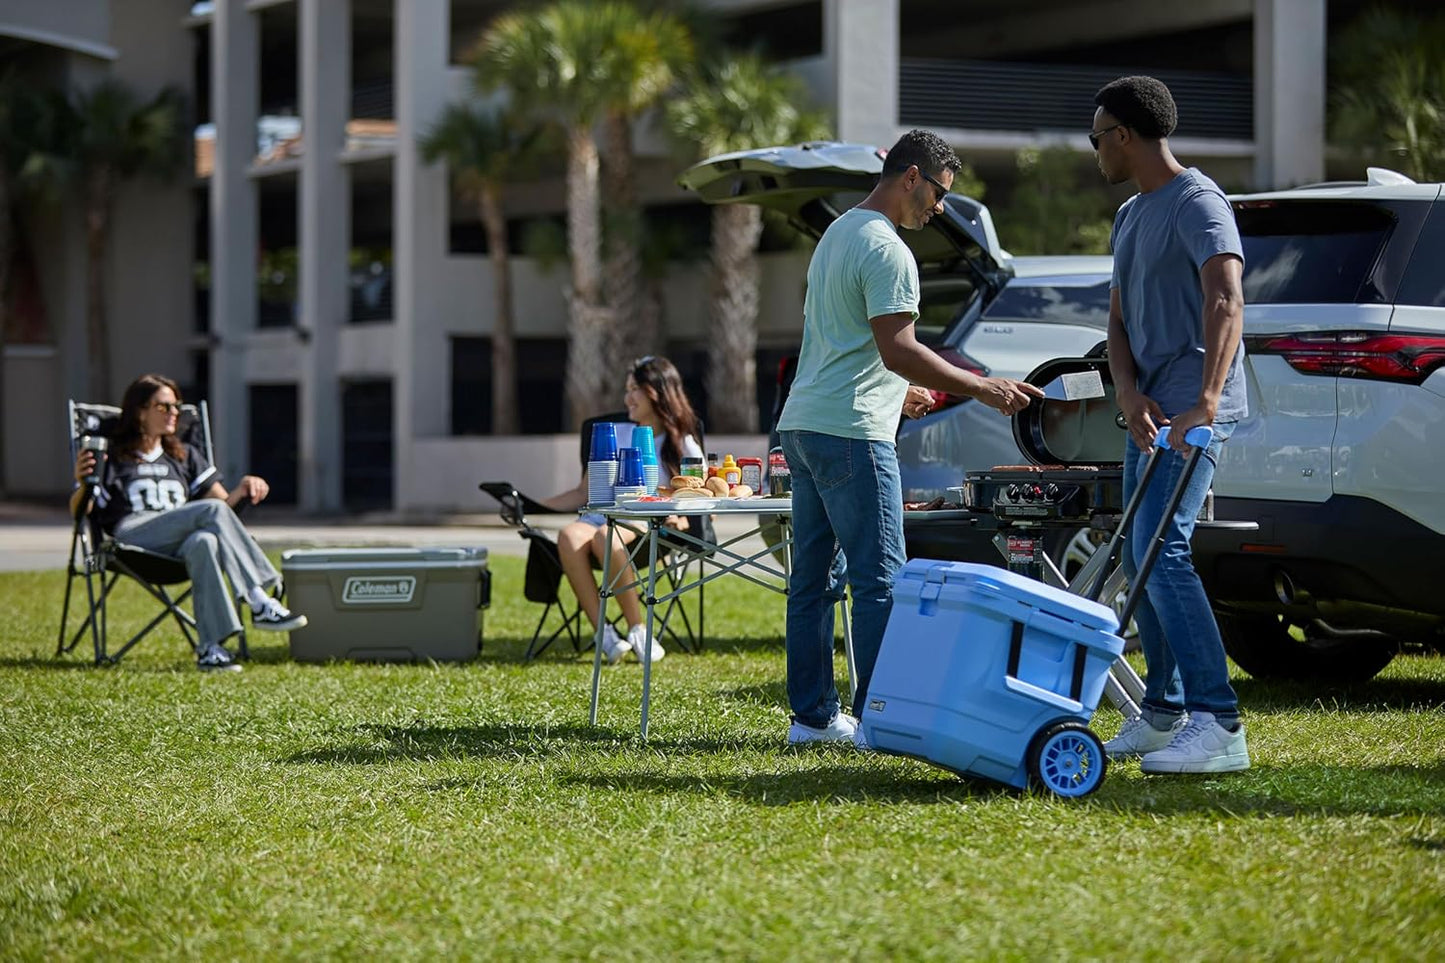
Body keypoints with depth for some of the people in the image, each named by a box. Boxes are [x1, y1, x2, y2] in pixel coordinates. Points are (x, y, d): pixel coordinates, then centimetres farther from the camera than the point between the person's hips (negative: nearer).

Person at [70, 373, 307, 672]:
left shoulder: (185, 456, 32)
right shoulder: (112, 457, 19)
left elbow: (224, 501, 23)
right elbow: (79, 512, 6)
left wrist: (244, 488, 1)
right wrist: (82, 484, -16)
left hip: (180, 544, 3)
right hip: (132, 539, -3)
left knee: (204, 542, -38)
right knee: (212, 511, -31)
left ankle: (211, 648, -48)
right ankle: (261, 604, -40)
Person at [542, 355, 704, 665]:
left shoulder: (682, 445, 13)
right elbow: (583, 493, 23)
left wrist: (684, 518, -17)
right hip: (602, 514, 4)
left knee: (605, 536, -39)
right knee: (569, 536, -34)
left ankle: (638, 629, -31)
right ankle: (604, 635, -36)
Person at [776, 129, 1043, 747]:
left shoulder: (838, 234, 20)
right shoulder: (887, 250, -13)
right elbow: (898, 351, -20)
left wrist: (896, 392, 34)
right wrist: (983, 389, -18)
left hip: (802, 426, 10)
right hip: (850, 433, -10)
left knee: (814, 578, 10)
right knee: (879, 581, -7)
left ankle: (812, 716, 12)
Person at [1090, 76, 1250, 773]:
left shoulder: (1197, 204, -12)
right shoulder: (1129, 217, 18)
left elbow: (1225, 303, -26)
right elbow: (1119, 320, 14)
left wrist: (1204, 401, -38)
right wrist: (1128, 392, -7)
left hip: (1194, 410, -10)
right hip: (1151, 408, 10)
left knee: (1162, 550, -19)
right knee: (1142, 557, 11)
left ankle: (1219, 726, -22)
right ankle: (1164, 714, 19)